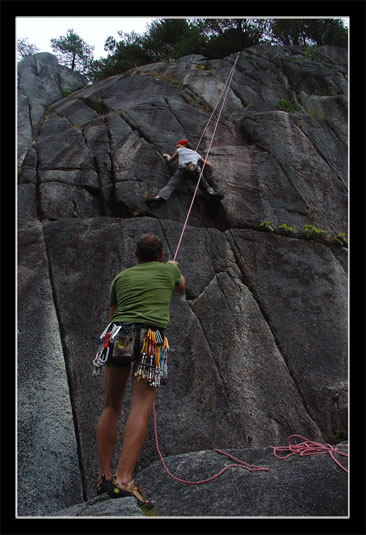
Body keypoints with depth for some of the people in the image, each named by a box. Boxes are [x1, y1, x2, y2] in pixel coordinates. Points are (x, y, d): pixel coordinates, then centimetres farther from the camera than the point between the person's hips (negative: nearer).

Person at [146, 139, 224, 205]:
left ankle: (160, 197, -41)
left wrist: (167, 156, 62)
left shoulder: (180, 150, 28)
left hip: (182, 170, -2)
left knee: (170, 186, -14)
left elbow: (169, 160, 40)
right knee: (206, 186, 9)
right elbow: (209, 165, 35)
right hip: (195, 170, 2)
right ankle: (211, 192, -24)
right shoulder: (196, 154, 36)